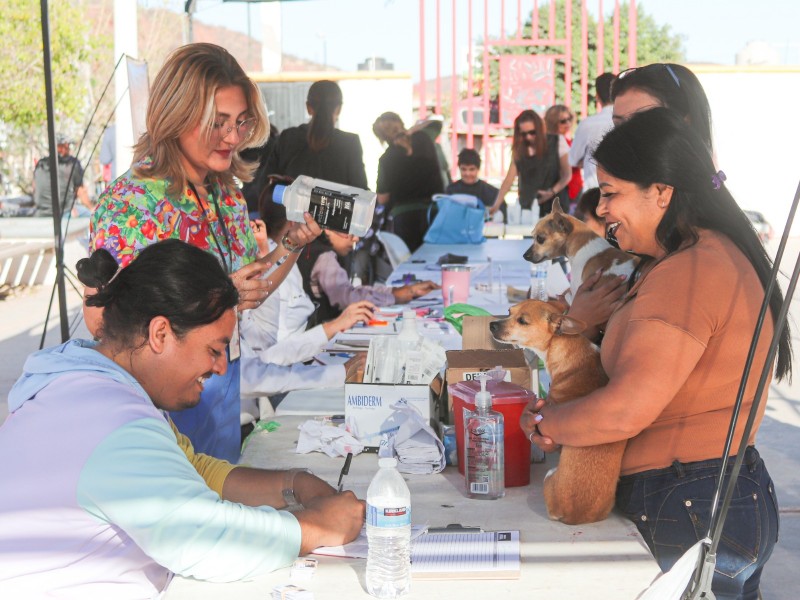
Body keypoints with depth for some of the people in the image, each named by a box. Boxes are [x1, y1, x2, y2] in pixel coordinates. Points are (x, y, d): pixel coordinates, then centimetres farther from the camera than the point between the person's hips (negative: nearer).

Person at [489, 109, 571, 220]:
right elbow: (509, 179, -2)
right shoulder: (519, 149, 4)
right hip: (528, 208, 2)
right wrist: (496, 205, -14)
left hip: (555, 206, -2)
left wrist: (552, 192, -17)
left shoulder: (557, 142, -2)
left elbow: (567, 174, -1)